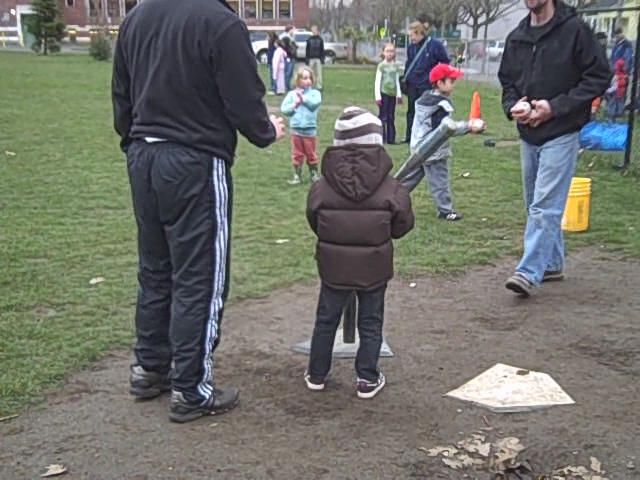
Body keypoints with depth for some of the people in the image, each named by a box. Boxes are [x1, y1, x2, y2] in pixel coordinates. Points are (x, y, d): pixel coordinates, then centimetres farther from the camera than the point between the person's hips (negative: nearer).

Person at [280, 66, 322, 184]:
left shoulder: (315, 93, 0)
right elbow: (283, 108, -2)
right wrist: (294, 105, -15)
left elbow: (315, 102, -21)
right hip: (296, 130, 1)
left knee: (312, 154, 9)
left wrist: (303, 98, -17)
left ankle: (314, 175, 20)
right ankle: (297, 176, 15)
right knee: (297, 155, 7)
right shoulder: (292, 94, 3)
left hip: (310, 130, -1)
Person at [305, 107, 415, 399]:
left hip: (333, 267, 1)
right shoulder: (391, 190, -13)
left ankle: (317, 374, 26)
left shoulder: (321, 188, -10)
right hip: (374, 268, -1)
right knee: (370, 324, 13)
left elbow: (313, 223, 2)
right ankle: (367, 379, 18)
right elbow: (403, 226, -3)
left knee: (326, 320, 16)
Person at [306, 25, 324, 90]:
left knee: (318, 73, -1)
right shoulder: (309, 39, 5)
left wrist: (322, 58, -2)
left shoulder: (320, 39, 5)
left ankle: (319, 86, 3)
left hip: (318, 59, 0)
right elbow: (307, 50, 6)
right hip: (311, 59, 0)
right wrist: (307, 59, 0)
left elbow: (322, 50, 5)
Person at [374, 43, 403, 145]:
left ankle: (391, 138, 10)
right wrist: (378, 96, -11)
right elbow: (377, 81, -5)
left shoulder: (396, 66, 10)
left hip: (392, 94, 4)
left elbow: (397, 81, 15)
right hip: (384, 93, -4)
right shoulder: (381, 65, -2)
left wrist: (399, 95, 11)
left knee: (391, 117, 7)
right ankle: (382, 139, -3)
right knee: (383, 116, -5)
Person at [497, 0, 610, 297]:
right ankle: (552, 264, 28)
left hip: (561, 135, -7)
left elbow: (599, 76, -10)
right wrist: (512, 106, -4)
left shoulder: (574, 30, -10)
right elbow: (507, 81, 18)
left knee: (545, 206, -9)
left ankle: (529, 272, -9)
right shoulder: (517, 37, 8)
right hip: (528, 135, 7)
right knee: (537, 205, 14)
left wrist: (556, 107, -17)